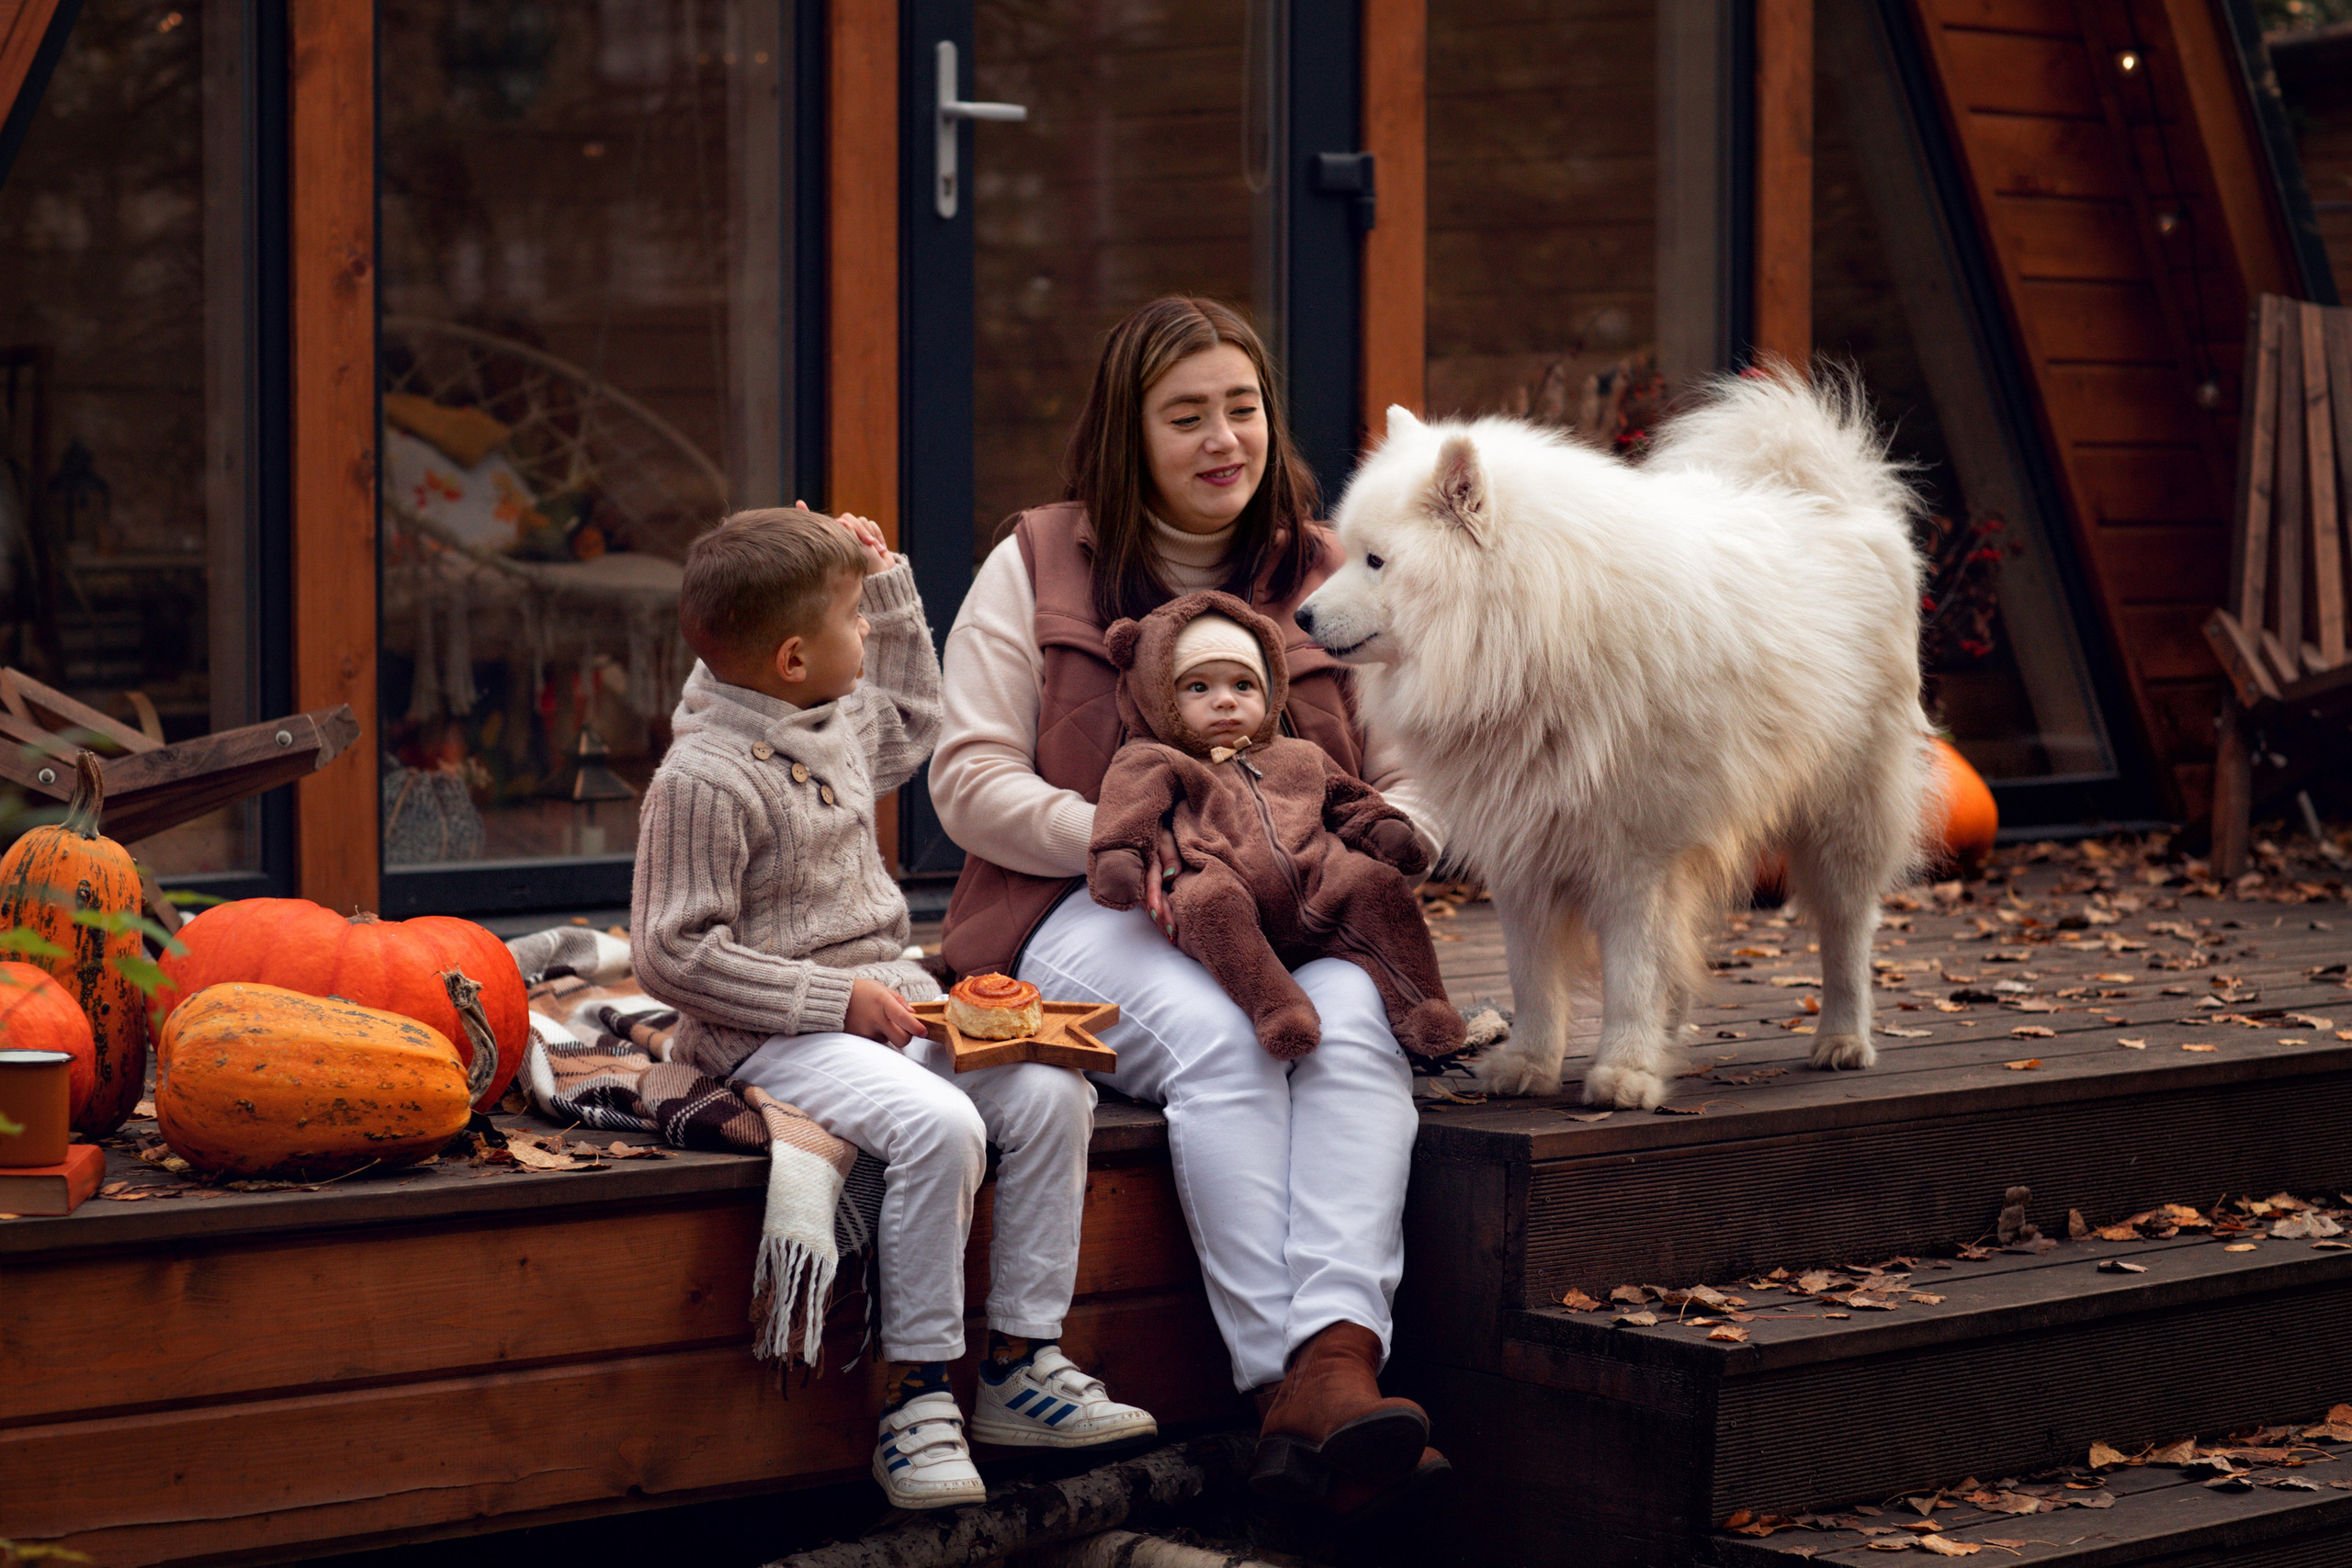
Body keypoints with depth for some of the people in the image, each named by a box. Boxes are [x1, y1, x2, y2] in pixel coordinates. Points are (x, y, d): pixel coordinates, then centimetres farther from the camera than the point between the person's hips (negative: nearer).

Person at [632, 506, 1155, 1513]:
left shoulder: (841, 726, 12)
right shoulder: (702, 780, -16)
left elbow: (913, 718, 37)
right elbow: (672, 955, -18)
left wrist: (888, 580, 27)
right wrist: (831, 996, -20)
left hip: (886, 1000, 9)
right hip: (773, 1035, -8)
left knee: (1050, 1092, -12)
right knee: (938, 1126, -32)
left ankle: (1020, 1365, -2)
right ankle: (918, 1398, -20)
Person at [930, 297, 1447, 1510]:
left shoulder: (1329, 579, 16)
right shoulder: (1037, 567, 8)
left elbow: (1413, 781, 13)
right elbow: (971, 784, 0)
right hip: (1089, 914, -2)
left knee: (1352, 1023, -32)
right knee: (1215, 1034, -35)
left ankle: (1339, 1362, -46)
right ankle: (1290, 1375, -40)